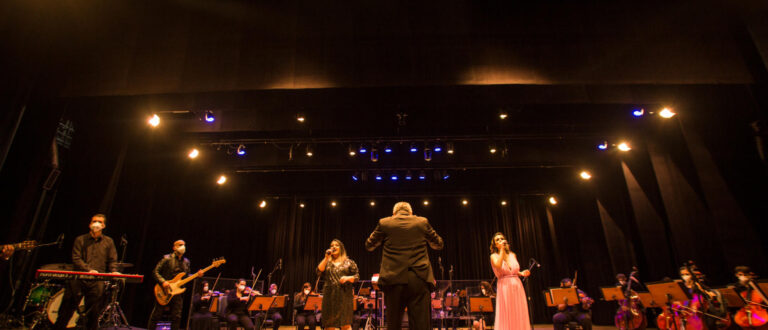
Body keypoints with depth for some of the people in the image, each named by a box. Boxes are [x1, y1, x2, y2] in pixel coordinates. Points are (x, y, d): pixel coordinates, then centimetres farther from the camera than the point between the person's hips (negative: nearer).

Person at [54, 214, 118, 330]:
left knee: (94, 313, 2)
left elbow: (112, 260, 10)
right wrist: (89, 270, -15)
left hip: (97, 282, 0)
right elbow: (76, 258, -1)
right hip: (78, 280, 0)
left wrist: (113, 272, -9)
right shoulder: (80, 240, 9)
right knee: (67, 309, 3)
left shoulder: (108, 242, 13)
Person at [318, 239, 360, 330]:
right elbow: (319, 271, -3)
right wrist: (326, 258, -6)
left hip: (344, 295, -2)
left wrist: (347, 278, -13)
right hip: (330, 295, 3)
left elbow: (357, 277, 5)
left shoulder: (349, 262, 7)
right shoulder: (327, 262, 14)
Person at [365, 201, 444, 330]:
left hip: (394, 280, 0)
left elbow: (369, 246, 16)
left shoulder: (384, 223, 4)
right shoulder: (423, 222, 6)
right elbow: (438, 245, 19)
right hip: (419, 279, 0)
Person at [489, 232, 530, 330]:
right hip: (504, 288, -4)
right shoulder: (494, 256, -1)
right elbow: (498, 266, -23)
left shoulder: (512, 255, 12)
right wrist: (502, 249, -16)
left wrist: (521, 273, 4)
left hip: (517, 286, 4)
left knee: (519, 316, 5)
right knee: (507, 317, -4)